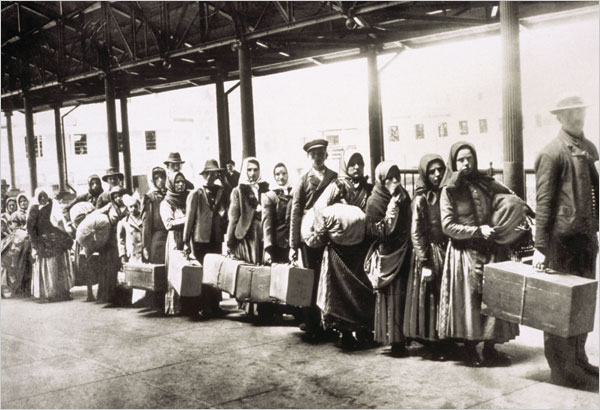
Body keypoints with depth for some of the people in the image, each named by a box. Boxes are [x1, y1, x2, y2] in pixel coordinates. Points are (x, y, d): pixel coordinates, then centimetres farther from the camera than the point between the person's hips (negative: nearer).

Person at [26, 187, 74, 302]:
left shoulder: (53, 205, 6)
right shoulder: (34, 209, -3)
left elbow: (61, 223, 10)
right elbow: (30, 227, -4)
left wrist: (66, 238, 4)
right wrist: (36, 243, -10)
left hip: (58, 241, 3)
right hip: (44, 243, -3)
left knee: (61, 267, 4)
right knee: (47, 268, -2)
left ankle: (63, 292, 11)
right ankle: (47, 293, 3)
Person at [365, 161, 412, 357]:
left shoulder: (403, 197, 9)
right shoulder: (375, 201, -6)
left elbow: (409, 227, 15)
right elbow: (377, 233, -12)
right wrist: (389, 215, -21)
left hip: (404, 255, 5)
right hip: (388, 256, -5)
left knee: (404, 295, 4)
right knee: (391, 297, -3)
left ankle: (403, 337, 15)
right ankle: (394, 340, 4)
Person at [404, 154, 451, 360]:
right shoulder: (421, 200, -8)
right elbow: (416, 234, -10)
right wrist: (425, 263, -15)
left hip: (447, 252, 5)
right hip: (429, 253, -5)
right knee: (430, 299, 1)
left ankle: (445, 341, 22)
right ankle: (434, 346, 10)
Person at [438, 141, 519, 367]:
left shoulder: (486, 184, 6)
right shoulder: (449, 191, -3)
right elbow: (448, 226, -8)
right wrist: (478, 231, -14)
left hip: (491, 251, 3)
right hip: (464, 253, -3)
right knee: (468, 301, 1)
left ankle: (490, 348, 16)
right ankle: (471, 351, 13)